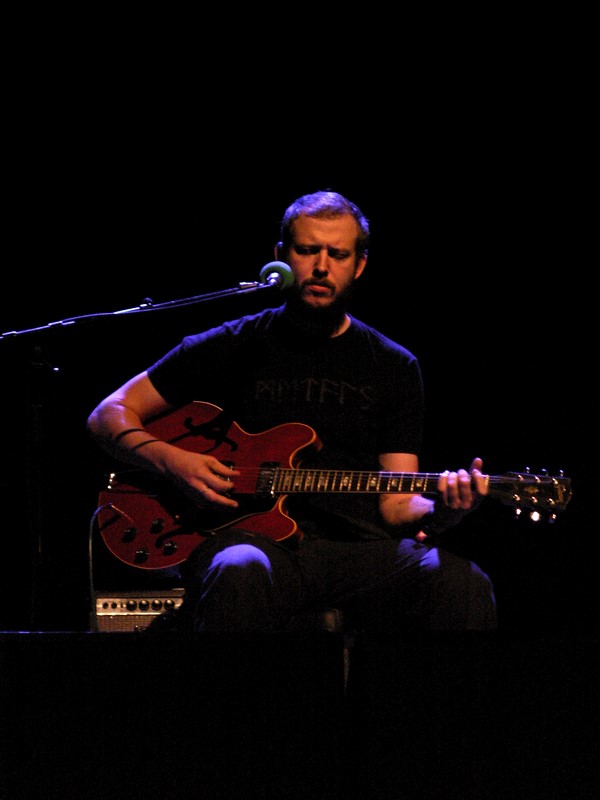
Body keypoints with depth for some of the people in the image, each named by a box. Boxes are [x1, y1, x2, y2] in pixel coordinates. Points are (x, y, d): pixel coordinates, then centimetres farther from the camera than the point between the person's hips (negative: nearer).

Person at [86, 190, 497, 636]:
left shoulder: (394, 368, 17)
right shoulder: (233, 347, 12)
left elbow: (395, 505, 11)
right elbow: (109, 415, 15)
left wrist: (439, 510, -13)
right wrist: (171, 461, -5)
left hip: (358, 548, 2)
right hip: (254, 536, -2)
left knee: (461, 584, -30)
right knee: (239, 574, -41)